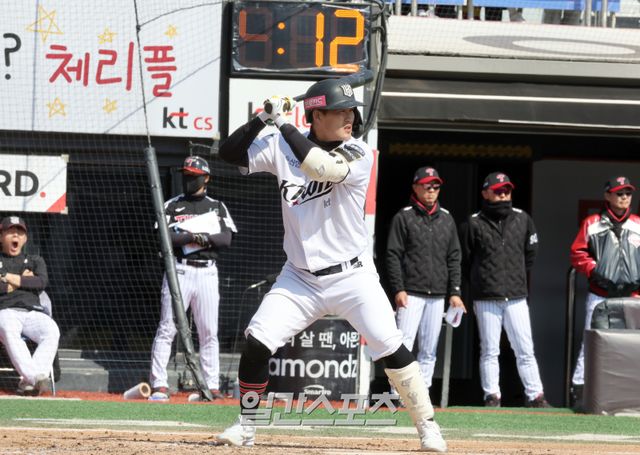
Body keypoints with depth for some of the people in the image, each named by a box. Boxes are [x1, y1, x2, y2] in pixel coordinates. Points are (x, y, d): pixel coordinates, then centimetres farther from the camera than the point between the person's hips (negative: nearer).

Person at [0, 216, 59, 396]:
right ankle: (33, 376, -52)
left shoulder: (35, 261, 27)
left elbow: (42, 282, 5)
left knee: (52, 331, -32)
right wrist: (23, 281, 4)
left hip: (33, 312, 2)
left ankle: (29, 380, -43)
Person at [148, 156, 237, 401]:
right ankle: (159, 385, -8)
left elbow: (226, 238, 0)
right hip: (179, 270, -2)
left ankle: (211, 386, 5)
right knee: (166, 329, -7)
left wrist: (204, 238, -16)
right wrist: (192, 237, -18)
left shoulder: (217, 207, 13)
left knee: (209, 332, 2)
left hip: (207, 272, 2)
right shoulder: (172, 206, 8)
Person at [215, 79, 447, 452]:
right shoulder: (282, 148, -1)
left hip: (353, 277, -2)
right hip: (299, 279, 2)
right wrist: (264, 118, -15)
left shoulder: (359, 154, -11)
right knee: (257, 344, -9)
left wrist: (284, 123, -23)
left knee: (392, 349, -10)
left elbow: (322, 167, -30)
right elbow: (230, 152, -2)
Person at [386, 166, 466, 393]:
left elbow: (454, 258, 15)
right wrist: (398, 289, -11)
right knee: (404, 344, -12)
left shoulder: (446, 219, 14)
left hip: (437, 295, 5)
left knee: (429, 350, 5)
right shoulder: (403, 218, 1)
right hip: (411, 293, -5)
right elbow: (393, 255, -2)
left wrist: (454, 292, 7)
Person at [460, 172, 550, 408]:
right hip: (486, 298, -2)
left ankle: (535, 395, 3)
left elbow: (531, 252, 18)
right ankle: (492, 395, 7)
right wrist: (480, 281, 10)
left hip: (516, 297, 2)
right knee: (489, 350, 2)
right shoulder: (474, 224, -2)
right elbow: (466, 258, 7)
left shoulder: (522, 219, 6)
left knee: (525, 350, 1)